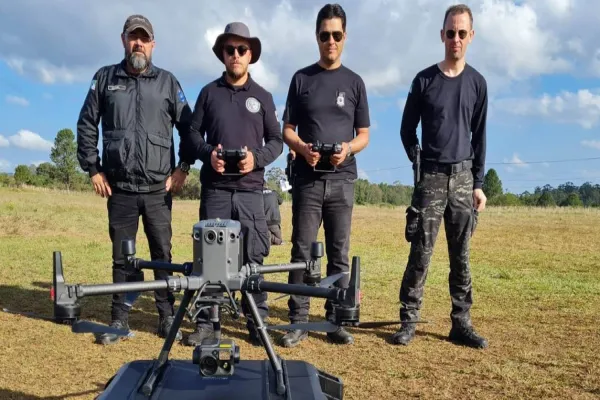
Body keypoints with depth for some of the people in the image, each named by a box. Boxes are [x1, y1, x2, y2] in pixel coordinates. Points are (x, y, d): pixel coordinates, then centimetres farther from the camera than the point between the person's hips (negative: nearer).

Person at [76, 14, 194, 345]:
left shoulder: (167, 82, 6)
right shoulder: (105, 79, 8)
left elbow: (189, 128, 8)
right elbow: (86, 126, 10)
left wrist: (183, 167, 1)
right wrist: (93, 169, 4)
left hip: (158, 189, -1)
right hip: (119, 188, 1)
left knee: (162, 255, 4)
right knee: (122, 256, 7)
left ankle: (167, 317, 12)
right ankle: (120, 319, 16)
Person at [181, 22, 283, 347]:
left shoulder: (263, 97, 11)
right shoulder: (208, 92, 11)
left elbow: (277, 141, 9)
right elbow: (192, 135, 10)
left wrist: (257, 158, -10)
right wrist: (208, 153, -11)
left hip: (251, 189, 0)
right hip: (214, 189, 0)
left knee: (254, 257, -1)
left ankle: (257, 321, 8)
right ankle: (206, 322, 9)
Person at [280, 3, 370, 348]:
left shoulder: (354, 82, 9)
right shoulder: (301, 79, 8)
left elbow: (364, 135, 9)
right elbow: (287, 129, 8)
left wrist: (348, 148, -13)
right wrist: (302, 148, -13)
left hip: (342, 180, 1)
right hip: (307, 179, 0)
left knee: (340, 253, 3)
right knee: (302, 251, 0)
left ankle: (336, 321, 12)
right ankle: (299, 321, 6)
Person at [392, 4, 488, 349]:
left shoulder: (477, 82, 8)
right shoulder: (424, 80, 3)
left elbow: (480, 137, 9)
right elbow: (407, 130, 9)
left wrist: (479, 184, 4)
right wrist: (420, 165, 1)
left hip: (463, 178, 2)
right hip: (431, 177, -2)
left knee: (461, 256, 4)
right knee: (421, 253, -5)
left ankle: (461, 324, 11)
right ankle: (408, 321, 2)